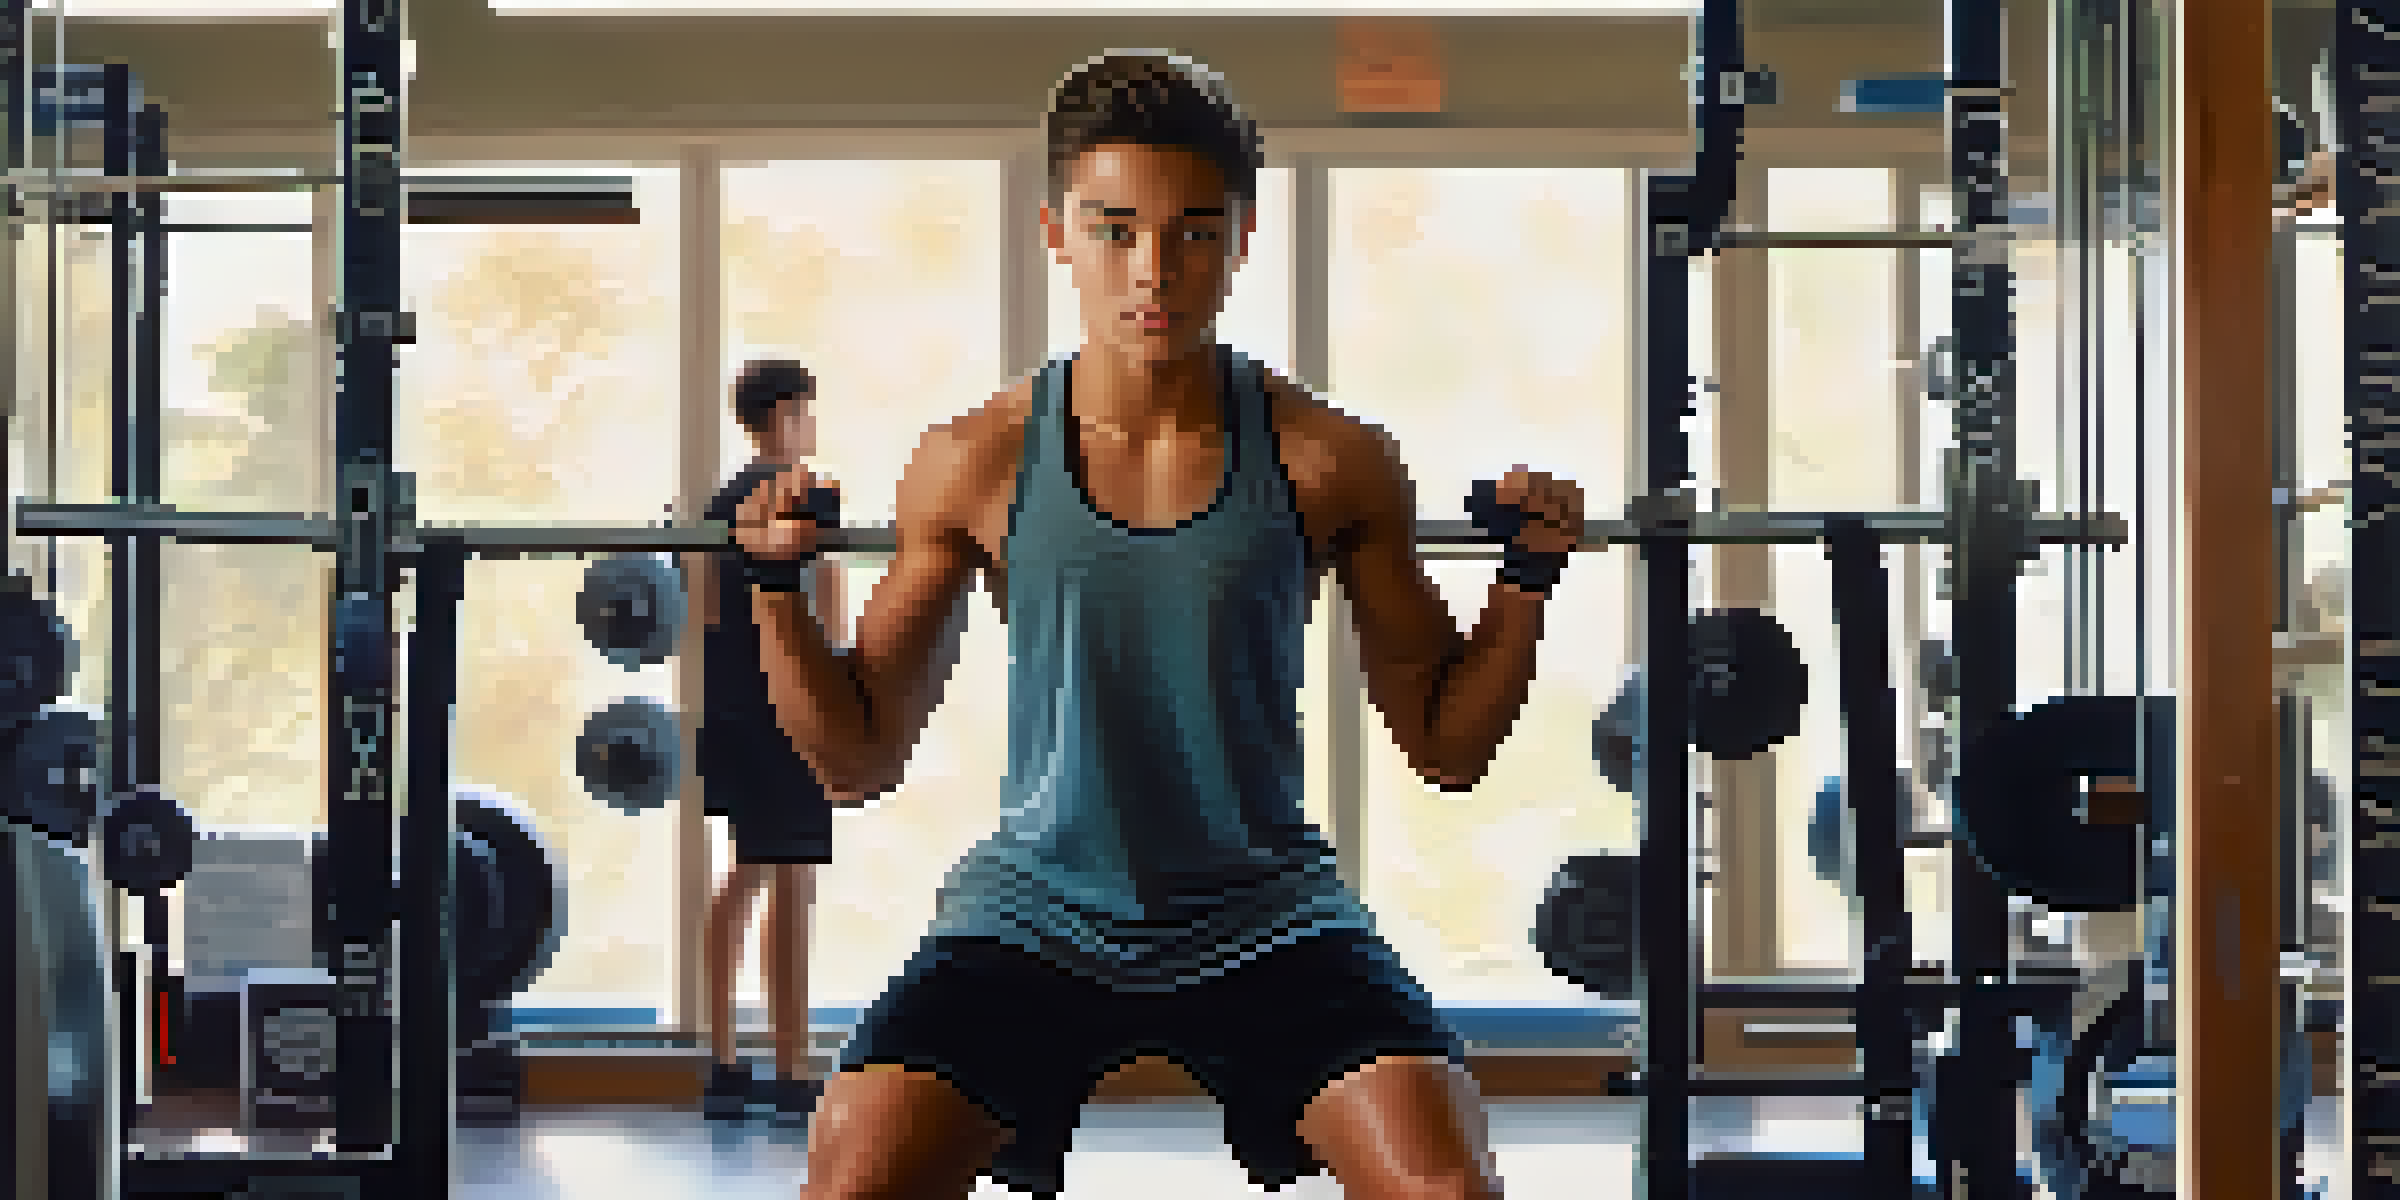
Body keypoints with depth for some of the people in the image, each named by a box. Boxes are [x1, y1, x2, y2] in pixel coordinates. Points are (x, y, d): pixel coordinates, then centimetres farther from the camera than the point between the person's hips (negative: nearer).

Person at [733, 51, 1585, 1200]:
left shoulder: (1331, 462, -3)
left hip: (1261, 912, 0)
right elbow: (860, 755, 7)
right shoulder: (977, 464, -2)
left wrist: (1527, 582, -8)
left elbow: (1447, 746, 6)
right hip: (1037, 907, 0)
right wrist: (776, 587, -6)